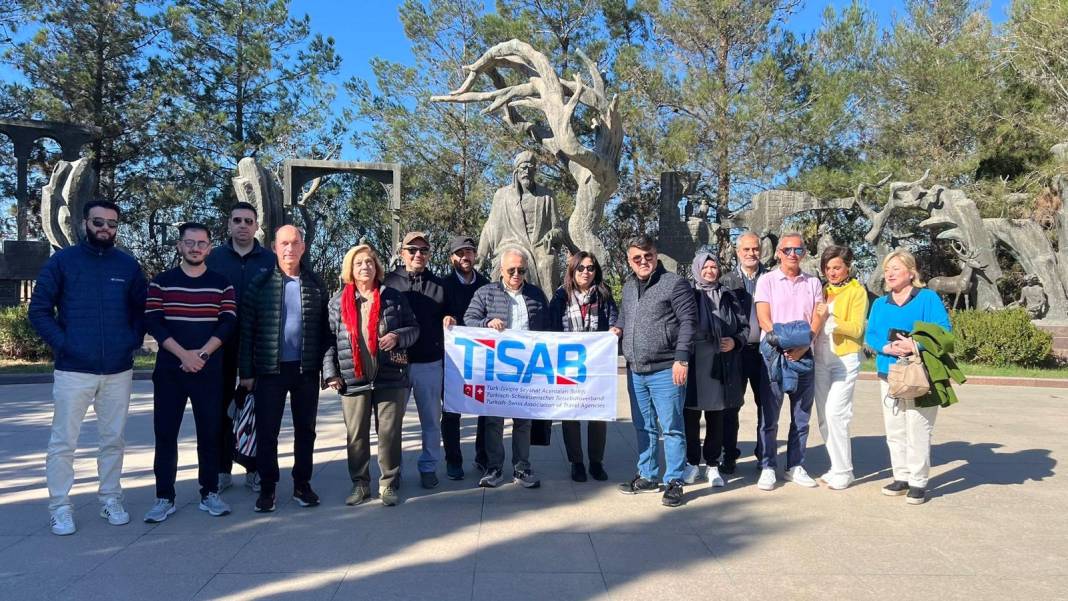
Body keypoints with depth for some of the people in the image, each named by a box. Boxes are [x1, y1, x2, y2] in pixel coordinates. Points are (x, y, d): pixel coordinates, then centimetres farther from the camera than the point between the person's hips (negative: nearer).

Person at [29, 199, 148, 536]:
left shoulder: (128, 265, 8)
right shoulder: (62, 261, 1)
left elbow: (142, 309, 14)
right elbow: (39, 310, 0)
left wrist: (134, 341, 0)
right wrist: (61, 343, -10)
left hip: (119, 370, 2)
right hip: (73, 369, -2)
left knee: (113, 439, 11)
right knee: (63, 442, 2)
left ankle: (111, 499, 23)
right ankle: (60, 507, 12)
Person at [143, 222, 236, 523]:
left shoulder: (222, 284, 6)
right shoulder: (161, 282, 5)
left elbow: (228, 323, -1)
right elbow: (153, 322, -3)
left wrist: (203, 354, -14)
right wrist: (183, 354, -14)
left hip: (209, 371, 0)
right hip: (168, 370, 0)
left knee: (209, 432, 4)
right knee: (165, 433, 3)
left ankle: (210, 492, 15)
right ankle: (164, 497, 11)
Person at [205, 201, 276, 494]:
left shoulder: (270, 260, 4)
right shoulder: (214, 257, 5)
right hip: (222, 346, 1)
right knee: (221, 408, 6)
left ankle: (254, 469, 16)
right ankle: (222, 469, 16)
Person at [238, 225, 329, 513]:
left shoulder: (315, 285, 4)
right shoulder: (260, 284, -2)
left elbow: (325, 329, 4)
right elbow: (246, 330, -3)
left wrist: (326, 365, -1)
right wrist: (246, 372, -5)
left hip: (306, 369, 2)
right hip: (270, 370, -2)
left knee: (305, 429, 10)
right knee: (267, 430, 5)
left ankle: (302, 484, 23)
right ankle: (267, 487, 19)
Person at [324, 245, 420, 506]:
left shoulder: (393, 297, 5)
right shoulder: (337, 301, 6)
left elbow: (414, 328, 8)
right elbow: (329, 340, 6)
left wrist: (397, 336, -12)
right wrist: (330, 373, -1)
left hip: (390, 377, -1)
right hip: (353, 380, 1)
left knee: (389, 433, 4)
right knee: (356, 435, 7)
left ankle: (389, 484, 16)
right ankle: (360, 484, 21)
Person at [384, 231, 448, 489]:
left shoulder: (439, 285, 8)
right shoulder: (389, 282, 2)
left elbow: (446, 323, 14)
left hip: (430, 363, 2)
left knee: (431, 419, 10)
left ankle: (429, 466, 23)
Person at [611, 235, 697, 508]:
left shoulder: (674, 283, -7)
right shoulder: (628, 287, 14)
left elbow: (688, 321, -11)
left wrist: (681, 358, -17)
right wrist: (618, 328, 8)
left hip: (665, 371, -7)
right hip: (635, 372, 7)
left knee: (671, 428, 0)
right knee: (643, 428, 16)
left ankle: (674, 481, 11)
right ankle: (647, 476, 29)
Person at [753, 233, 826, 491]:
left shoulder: (813, 283, 11)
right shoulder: (767, 280, 3)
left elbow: (817, 319, 3)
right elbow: (764, 319, -4)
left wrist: (802, 346, -13)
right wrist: (783, 344, -17)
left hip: (803, 354, 3)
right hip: (773, 353, -3)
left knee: (801, 417, 8)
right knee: (769, 416, -1)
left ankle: (795, 467, 18)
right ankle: (767, 468, 7)